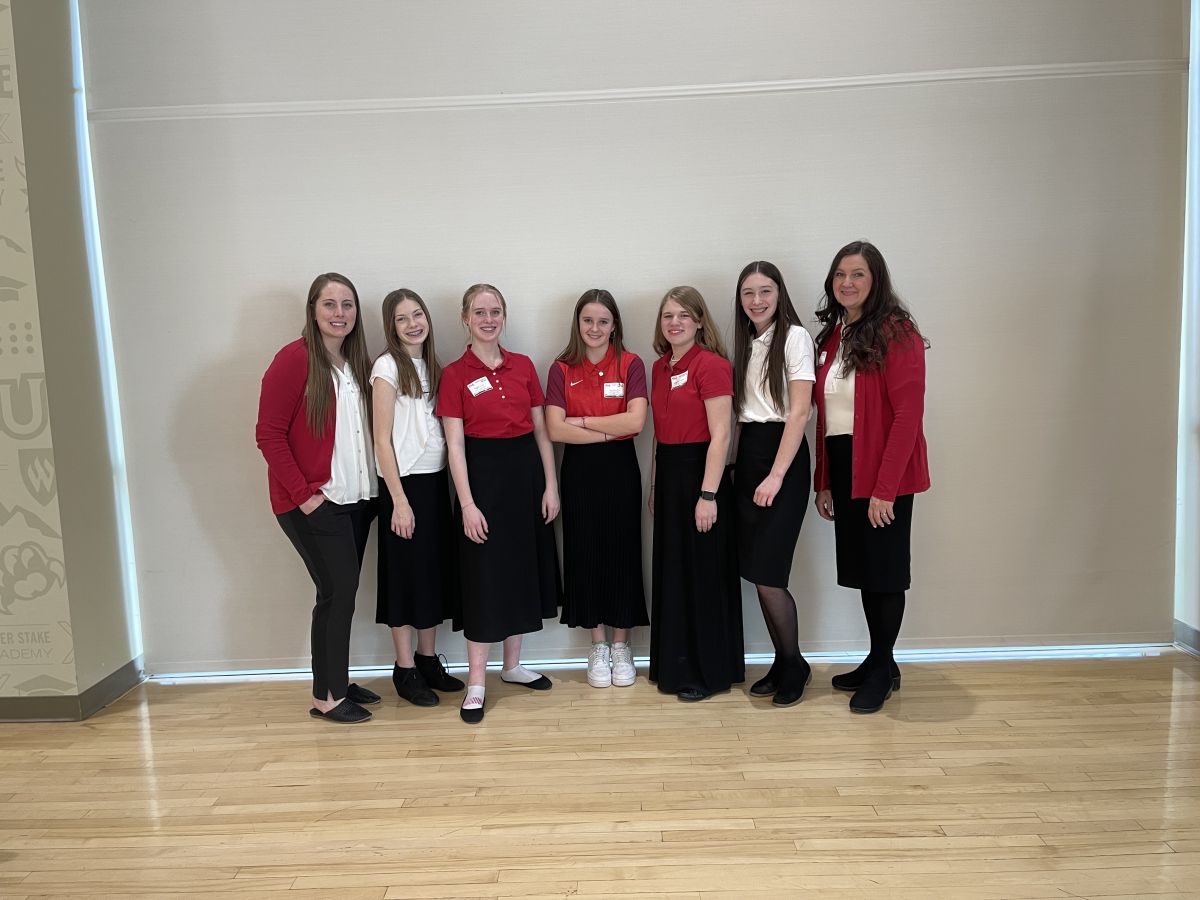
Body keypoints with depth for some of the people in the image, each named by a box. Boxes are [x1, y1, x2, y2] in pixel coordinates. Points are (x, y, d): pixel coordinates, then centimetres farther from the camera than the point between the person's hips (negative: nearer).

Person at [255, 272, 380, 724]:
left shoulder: (357, 362, 9)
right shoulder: (294, 359, -11)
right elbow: (269, 433, -13)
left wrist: (368, 484, 2)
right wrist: (303, 493, -15)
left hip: (354, 498, 6)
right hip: (313, 501, -6)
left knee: (341, 592, 12)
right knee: (338, 590, -5)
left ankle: (337, 682, 26)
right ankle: (325, 696, 10)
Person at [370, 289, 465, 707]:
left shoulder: (432, 366, 11)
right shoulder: (388, 366, -9)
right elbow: (382, 439, -12)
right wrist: (399, 500, -16)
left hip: (436, 479, 7)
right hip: (404, 482, -7)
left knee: (436, 568, 12)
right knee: (406, 573, 2)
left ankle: (428, 660, 25)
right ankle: (405, 669, 15)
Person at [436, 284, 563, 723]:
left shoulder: (523, 366, 6)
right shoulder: (456, 374, -5)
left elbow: (541, 430, 8)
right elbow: (455, 444, -9)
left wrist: (551, 485, 2)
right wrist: (467, 504, -14)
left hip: (526, 470, 5)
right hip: (483, 472, -5)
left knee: (523, 569, 12)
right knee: (485, 575, -2)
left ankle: (513, 665, 29)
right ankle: (476, 684, 8)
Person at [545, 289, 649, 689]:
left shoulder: (631, 365, 0)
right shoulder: (562, 369, 2)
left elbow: (635, 420, -14)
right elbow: (555, 430, -9)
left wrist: (582, 421, -10)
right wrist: (608, 431, -13)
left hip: (620, 469, -1)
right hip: (579, 471, 1)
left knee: (622, 553, 4)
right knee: (585, 554, 6)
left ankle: (621, 646, 19)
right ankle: (597, 647, 21)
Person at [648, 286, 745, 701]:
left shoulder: (711, 364, -11)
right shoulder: (659, 368, 12)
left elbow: (720, 434, -15)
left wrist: (708, 494, -19)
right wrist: (655, 486, 14)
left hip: (700, 473, -8)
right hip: (667, 474, 8)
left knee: (703, 574, 1)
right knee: (671, 573, 13)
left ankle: (710, 672, 16)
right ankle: (677, 665, 27)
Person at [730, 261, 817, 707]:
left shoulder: (794, 337, -6)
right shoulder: (747, 342, 16)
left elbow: (799, 411, -13)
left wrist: (776, 474, -18)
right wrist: (740, 463, 5)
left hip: (782, 455, -7)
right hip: (747, 453, 7)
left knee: (766, 573, -9)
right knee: (755, 572, 7)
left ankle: (796, 665, 11)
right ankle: (782, 662, 21)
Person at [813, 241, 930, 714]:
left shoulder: (896, 333, -11)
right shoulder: (833, 335, 11)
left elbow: (908, 414, -16)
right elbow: (824, 415, 11)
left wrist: (885, 488, -20)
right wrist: (823, 481, 8)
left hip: (884, 472, -7)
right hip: (843, 469, 7)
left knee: (884, 570, 4)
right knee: (862, 568, 14)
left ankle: (882, 670, 19)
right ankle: (878, 662, 28)